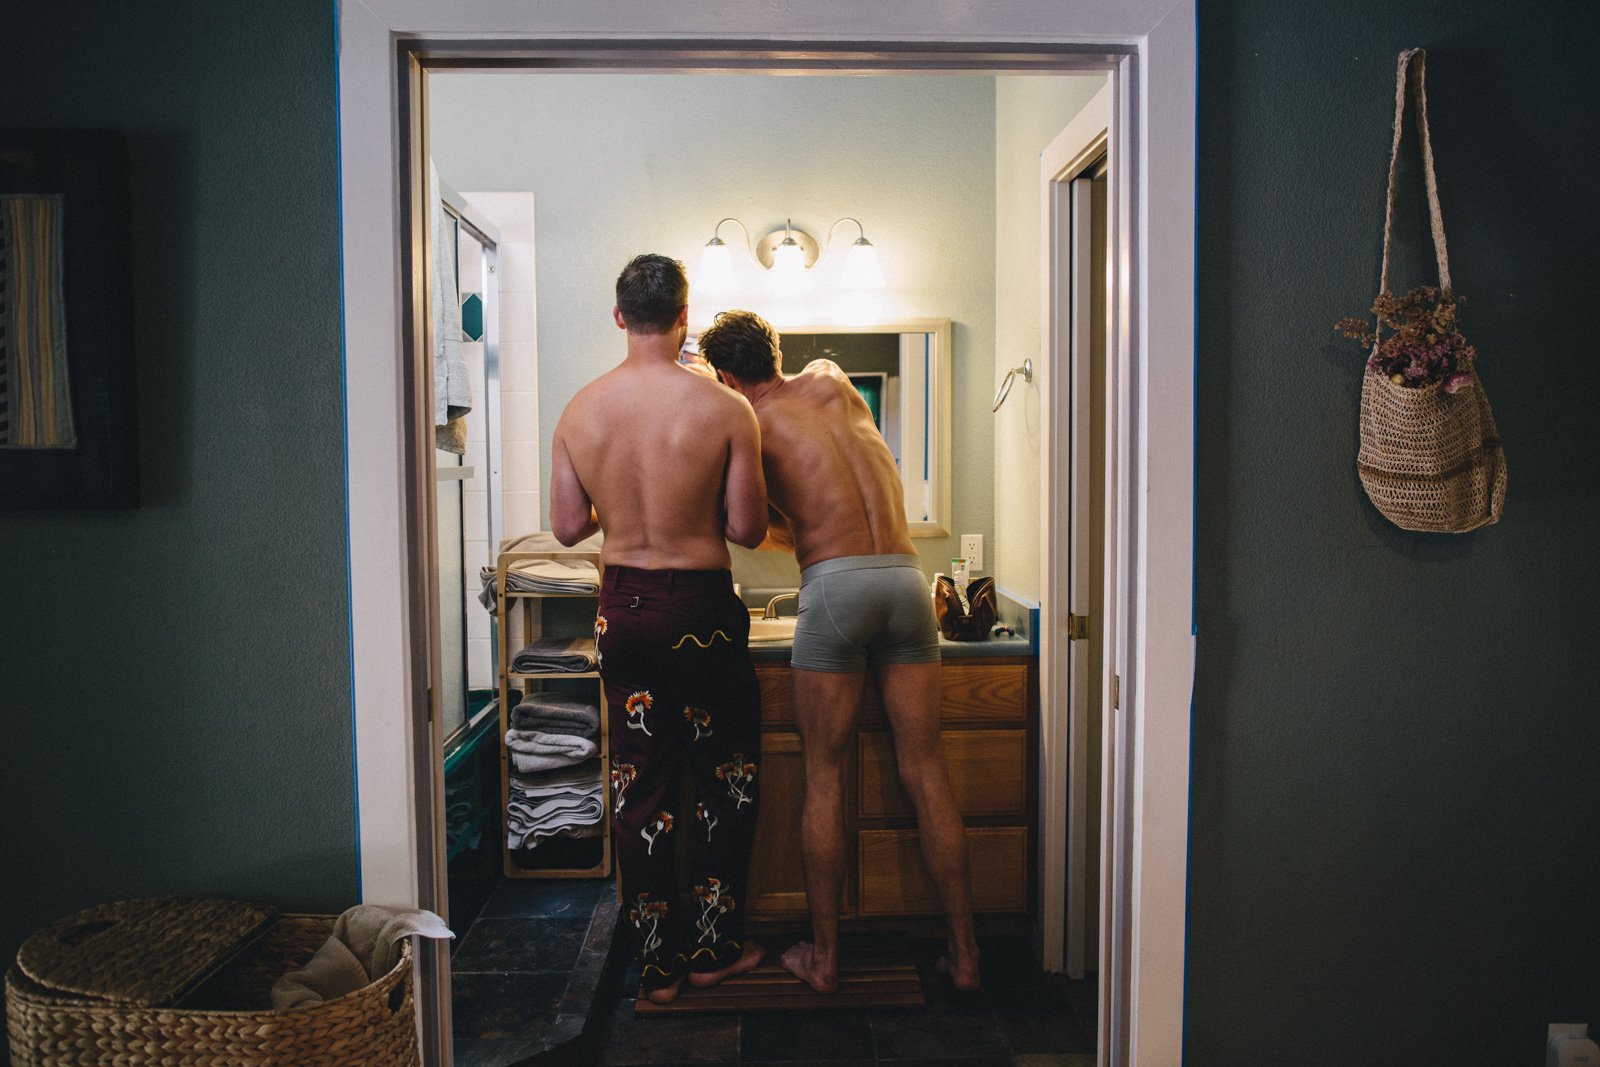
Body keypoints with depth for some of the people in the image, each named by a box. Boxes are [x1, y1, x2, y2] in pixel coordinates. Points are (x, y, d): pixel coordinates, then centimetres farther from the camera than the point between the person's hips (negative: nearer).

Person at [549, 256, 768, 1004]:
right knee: (726, 778, 15)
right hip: (699, 609, -3)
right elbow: (748, 531, -10)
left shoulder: (579, 411, -3)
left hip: (621, 606, 4)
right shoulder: (724, 410, -14)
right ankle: (712, 947, 25)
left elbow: (566, 528, 2)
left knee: (639, 783, 13)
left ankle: (657, 963, 23)